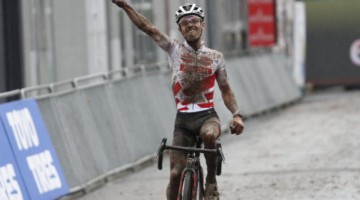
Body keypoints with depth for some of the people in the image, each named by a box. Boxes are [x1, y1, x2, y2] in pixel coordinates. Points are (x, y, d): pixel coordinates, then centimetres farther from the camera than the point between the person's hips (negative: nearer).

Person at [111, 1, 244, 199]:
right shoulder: (175, 49, 4)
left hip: (207, 115, -1)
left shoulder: (215, 57, 6)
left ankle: (211, 181, -14)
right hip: (183, 118, 1)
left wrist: (236, 115, -4)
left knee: (209, 135, -36)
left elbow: (226, 90, 12)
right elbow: (146, 27, -4)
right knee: (176, 174, -7)